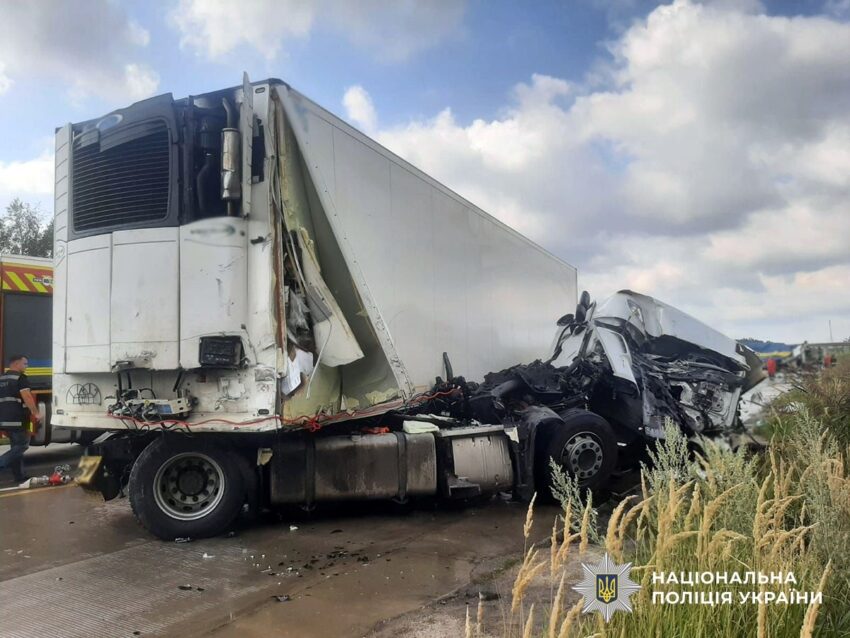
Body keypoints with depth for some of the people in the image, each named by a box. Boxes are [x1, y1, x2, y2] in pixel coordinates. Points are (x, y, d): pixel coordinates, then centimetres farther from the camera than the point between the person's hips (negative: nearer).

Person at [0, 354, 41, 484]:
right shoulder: (20, 377, -9)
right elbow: (26, 397, -18)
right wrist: (36, 413, -12)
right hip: (16, 419, -9)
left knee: (16, 446, 13)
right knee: (22, 445, -1)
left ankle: (19, 476, 14)